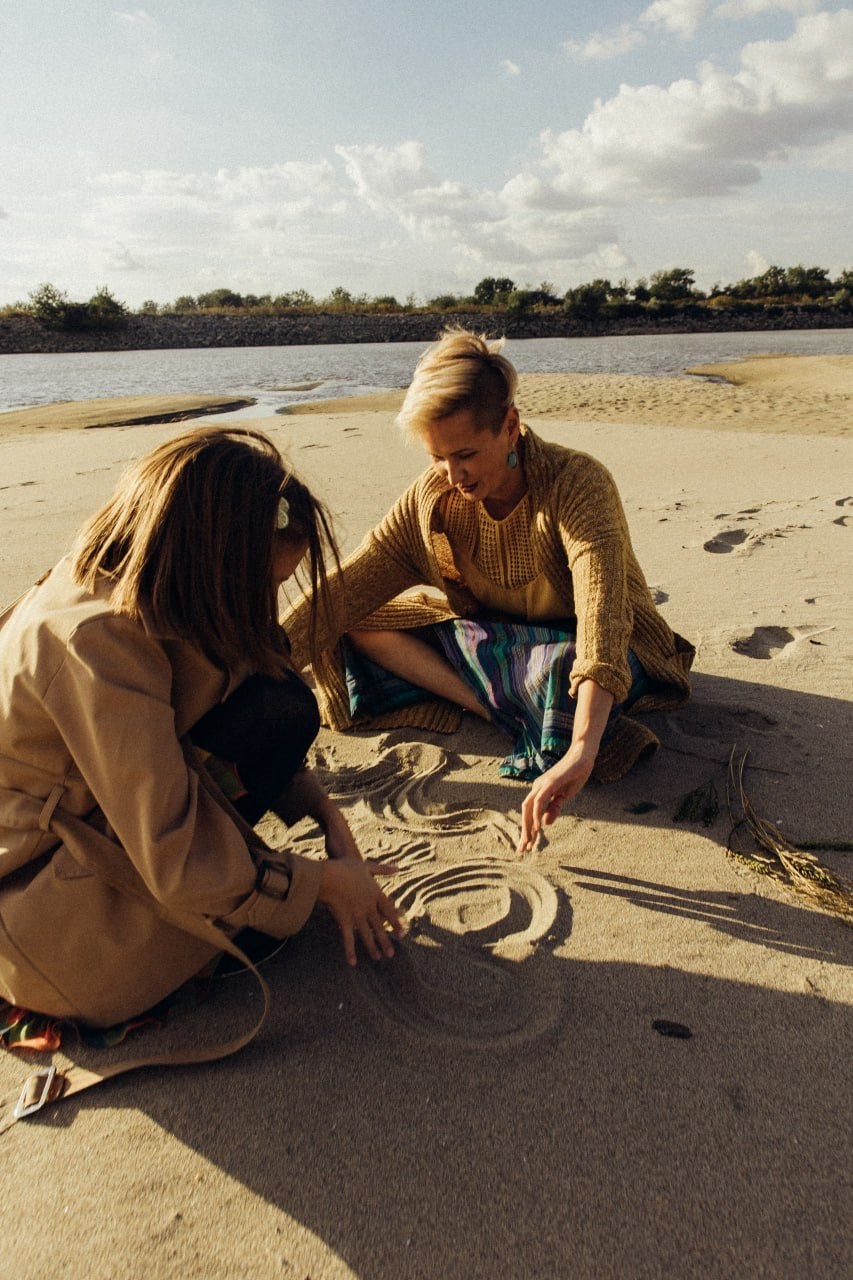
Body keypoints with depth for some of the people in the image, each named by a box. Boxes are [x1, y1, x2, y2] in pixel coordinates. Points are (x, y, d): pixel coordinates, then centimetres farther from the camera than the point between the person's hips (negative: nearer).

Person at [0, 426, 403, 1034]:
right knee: (283, 713, -19)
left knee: (274, 691, -2)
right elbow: (176, 865, -27)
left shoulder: (104, 585, -2)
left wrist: (331, 818, -1)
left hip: (85, 829, 8)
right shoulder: (99, 642, -30)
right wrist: (327, 880, -13)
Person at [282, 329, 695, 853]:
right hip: (492, 638, 7)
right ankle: (526, 715, -18)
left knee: (558, 671, -44)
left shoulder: (577, 483, -28)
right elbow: (347, 588, -13)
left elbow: (602, 612, -42)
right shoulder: (433, 496, -12)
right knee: (363, 624, -11)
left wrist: (581, 753, -55)